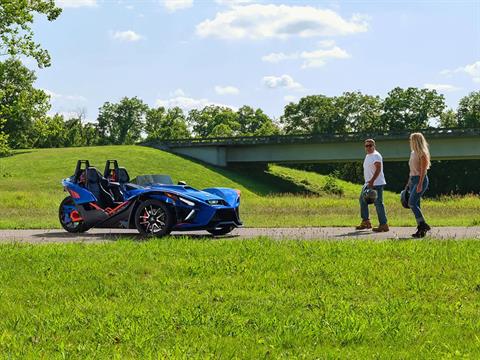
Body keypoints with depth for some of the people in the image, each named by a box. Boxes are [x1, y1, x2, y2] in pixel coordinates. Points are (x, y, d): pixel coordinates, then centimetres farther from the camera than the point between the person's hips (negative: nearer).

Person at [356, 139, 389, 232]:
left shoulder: (376, 155, -10)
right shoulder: (368, 156, 19)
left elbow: (378, 169, -20)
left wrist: (372, 181, -28)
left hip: (376, 184, -10)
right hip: (368, 184, 10)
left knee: (378, 203, -11)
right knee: (362, 200, 15)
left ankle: (383, 225, -9)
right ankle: (366, 222, 22)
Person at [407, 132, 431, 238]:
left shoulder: (422, 154, -10)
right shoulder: (413, 153, 16)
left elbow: (423, 170, -16)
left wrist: (420, 184, -23)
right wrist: (408, 183, 20)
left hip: (420, 179, -9)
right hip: (412, 179, 9)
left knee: (412, 203, -18)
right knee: (415, 205, 5)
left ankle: (423, 225, -15)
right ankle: (421, 229, 7)